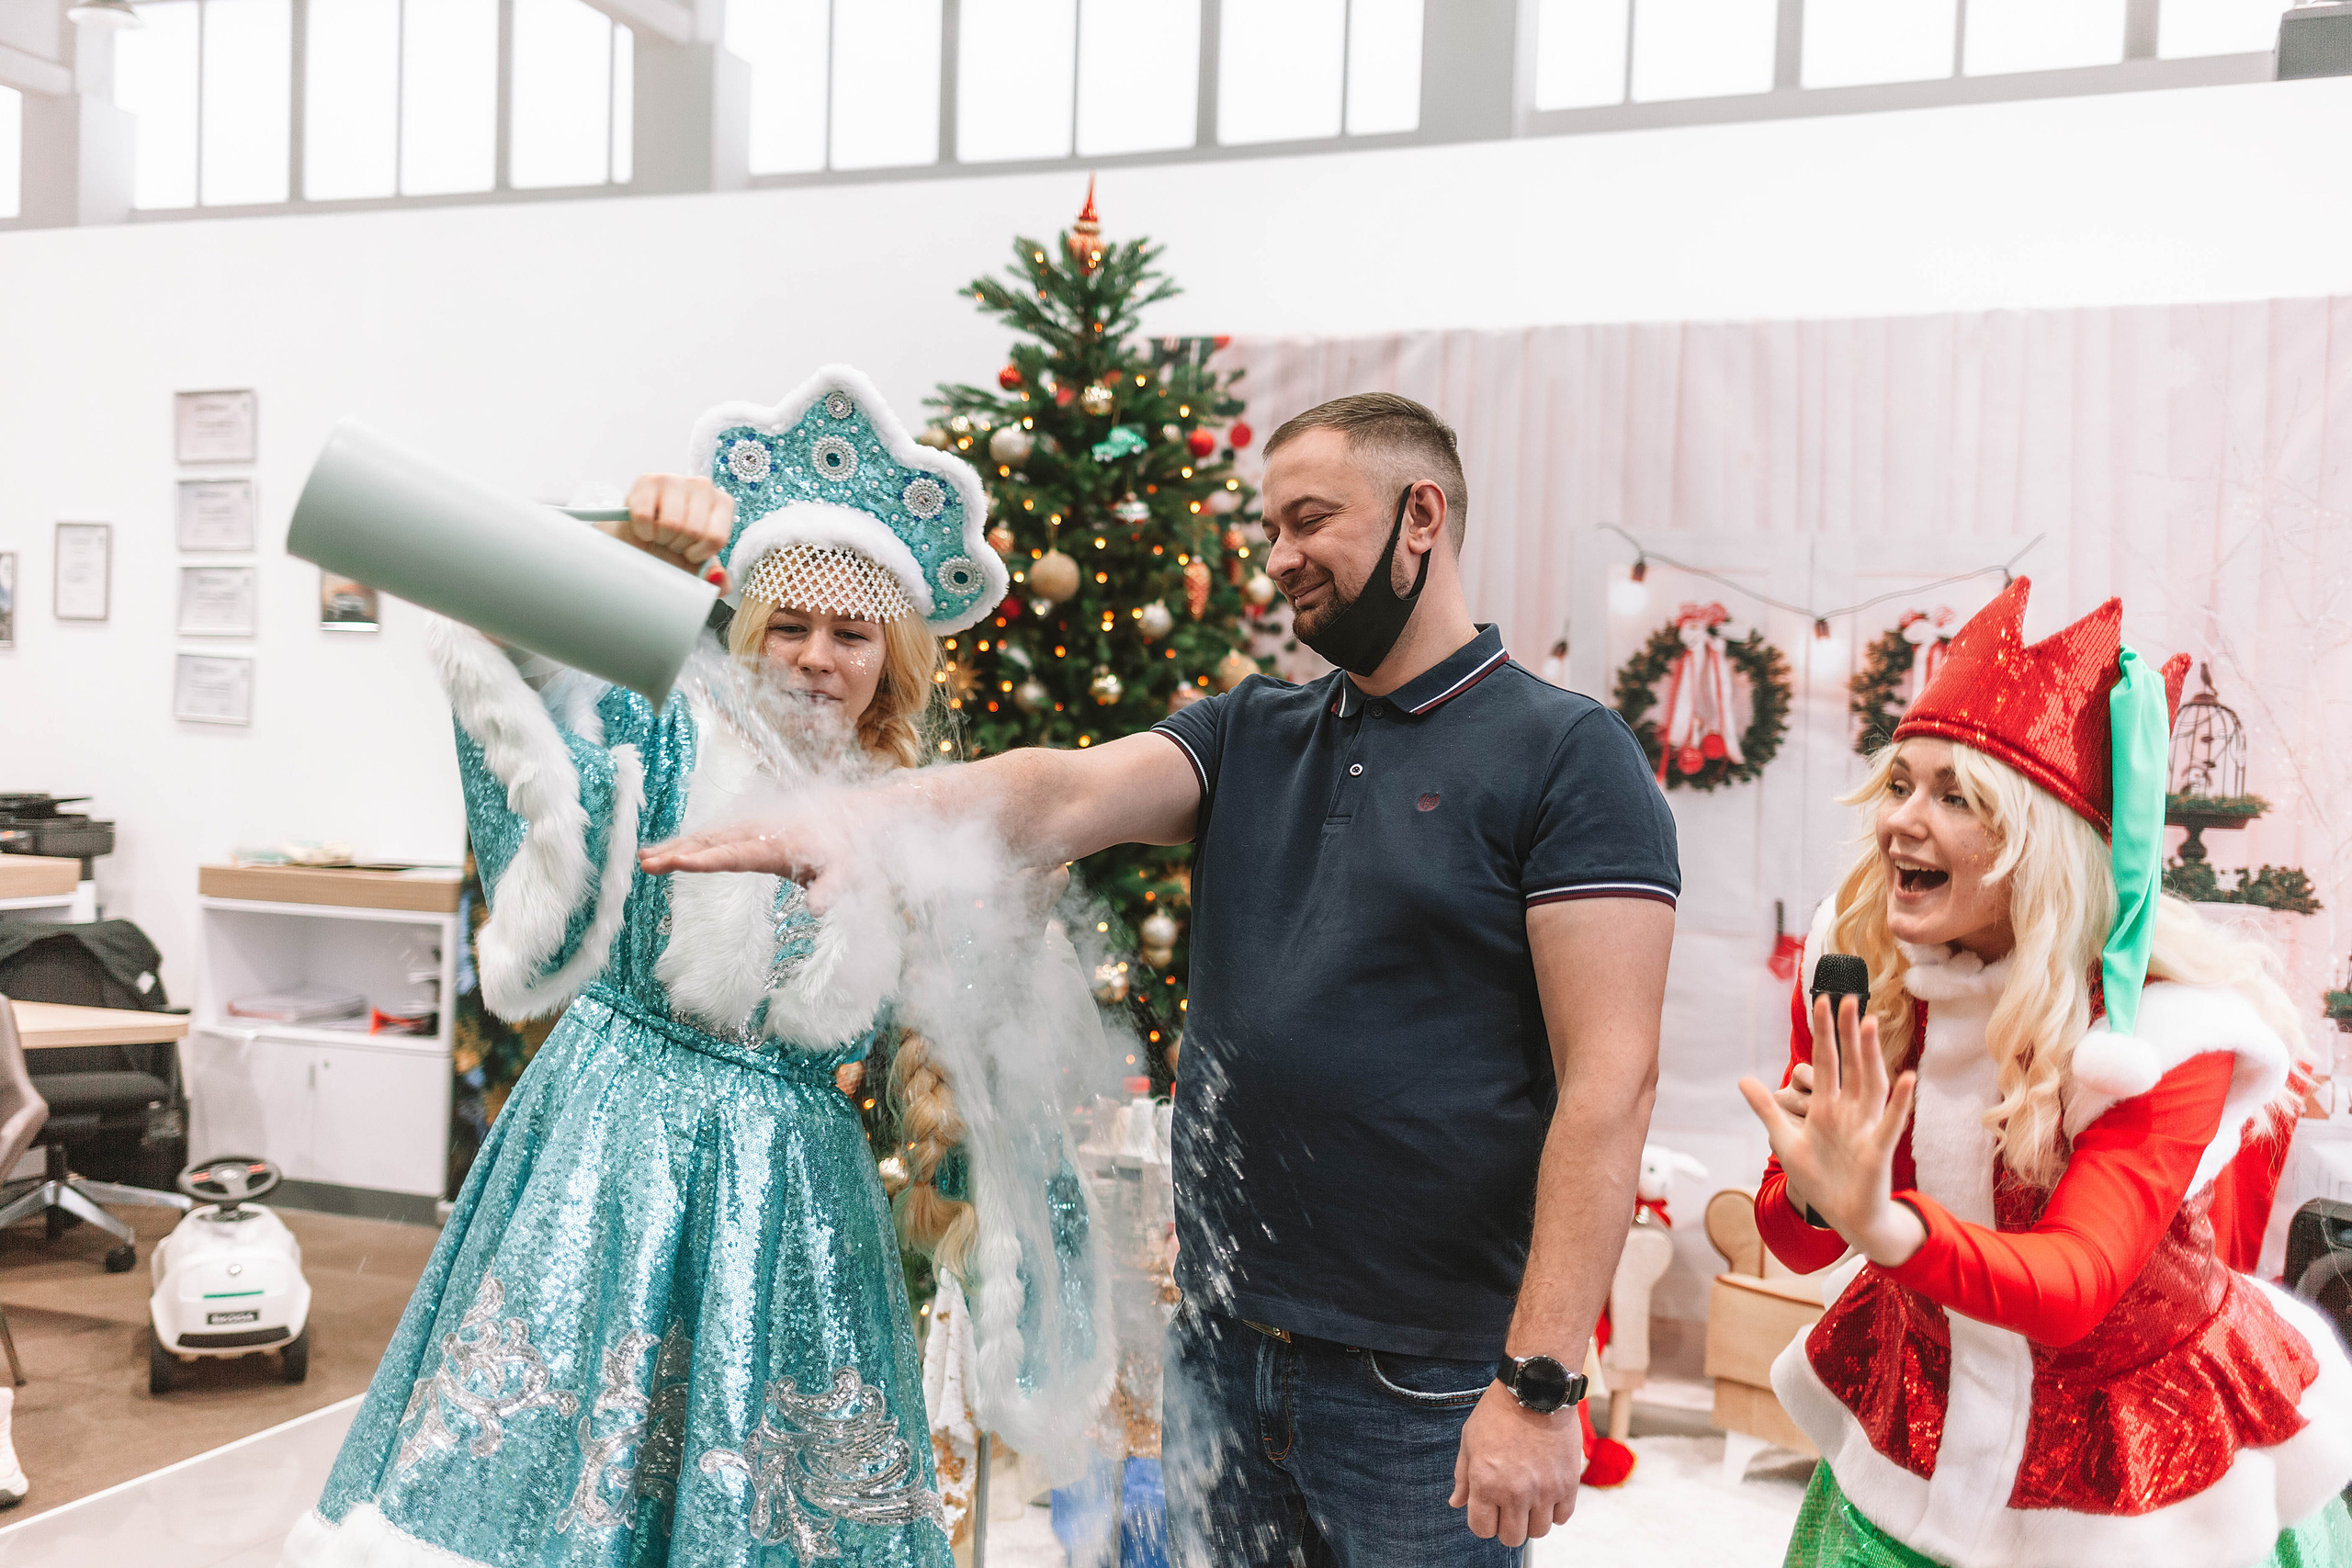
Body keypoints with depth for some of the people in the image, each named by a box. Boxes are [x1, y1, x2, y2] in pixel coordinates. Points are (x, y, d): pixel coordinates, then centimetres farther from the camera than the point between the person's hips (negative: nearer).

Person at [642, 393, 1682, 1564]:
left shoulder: (1566, 755, -8)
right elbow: (1059, 795, -7)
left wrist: (1540, 1387, -19)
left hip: (1422, 1385, -5)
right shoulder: (1249, 736, 10)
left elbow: (1609, 1079, -15)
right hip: (1220, 1351, 5)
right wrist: (856, 819, -27)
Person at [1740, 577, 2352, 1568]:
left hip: (2141, 1452, -3)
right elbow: (1792, 1241, -7)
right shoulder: (1854, 968, -12)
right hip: (1917, 1422, 3)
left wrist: (1886, 1225, -52)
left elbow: (2073, 1285, -33)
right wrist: (1813, 1190, -31)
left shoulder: (2169, 1023, -23)